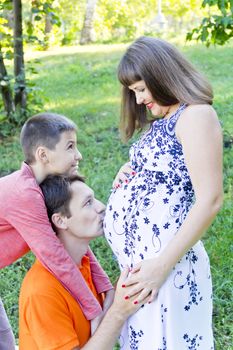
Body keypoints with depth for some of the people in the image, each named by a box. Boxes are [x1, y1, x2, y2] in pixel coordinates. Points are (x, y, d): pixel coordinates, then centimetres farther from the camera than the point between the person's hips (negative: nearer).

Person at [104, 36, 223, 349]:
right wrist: (127, 172, 4)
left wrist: (162, 266, -20)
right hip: (133, 250, 9)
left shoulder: (196, 115, -13)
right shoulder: (162, 121, 15)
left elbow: (210, 200, -20)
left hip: (160, 253, -8)